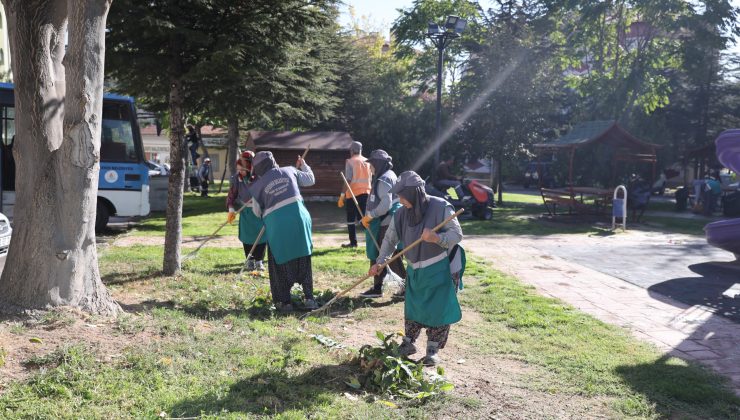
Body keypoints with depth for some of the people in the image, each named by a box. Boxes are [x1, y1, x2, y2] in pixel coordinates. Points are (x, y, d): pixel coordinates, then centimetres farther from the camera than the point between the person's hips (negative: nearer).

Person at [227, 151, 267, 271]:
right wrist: (231, 209, -15)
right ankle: (250, 260, 17)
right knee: (247, 236, 2)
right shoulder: (236, 178, -10)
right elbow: (232, 194, -5)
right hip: (245, 210, 2)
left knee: (261, 235, 0)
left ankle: (259, 260, 12)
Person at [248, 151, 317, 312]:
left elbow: (257, 212, 11)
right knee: (304, 260, 13)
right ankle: (309, 298, 13)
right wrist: (303, 165, 39)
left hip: (276, 224, -2)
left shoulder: (258, 184, 6)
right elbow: (310, 179, 24)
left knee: (280, 265, 11)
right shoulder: (289, 171, 11)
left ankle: (284, 302, 11)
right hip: (298, 218, 2)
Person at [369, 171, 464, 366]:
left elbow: (457, 234, -18)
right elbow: (390, 239, 4)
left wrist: (437, 238, -36)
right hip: (415, 270, 4)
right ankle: (408, 343, 30)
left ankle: (433, 349, 18)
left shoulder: (440, 207, -21)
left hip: (440, 270, -4)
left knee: (438, 310, 3)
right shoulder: (401, 214, -6)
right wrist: (380, 262, -4)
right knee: (412, 308, 14)